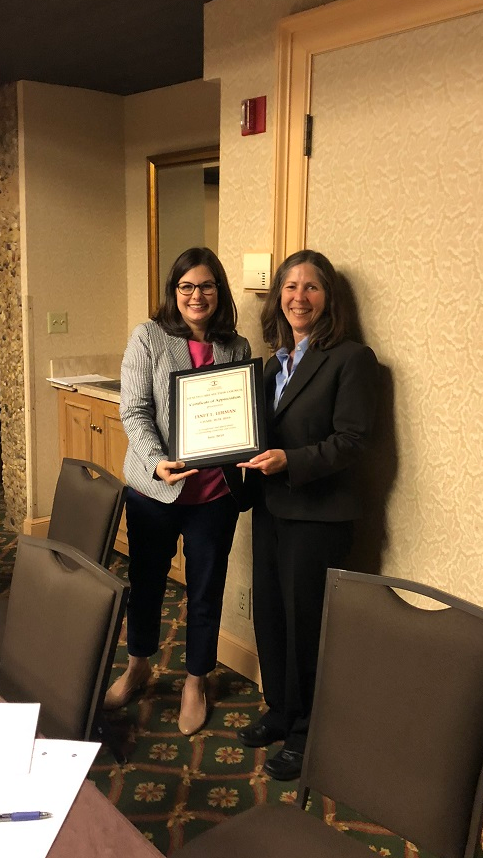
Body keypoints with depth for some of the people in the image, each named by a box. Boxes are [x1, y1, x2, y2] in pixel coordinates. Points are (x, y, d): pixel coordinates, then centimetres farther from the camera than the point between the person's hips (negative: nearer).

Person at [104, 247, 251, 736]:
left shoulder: (237, 347, 3)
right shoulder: (148, 338, -5)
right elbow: (134, 412, -10)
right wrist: (157, 462, -25)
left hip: (216, 490, 2)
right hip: (154, 488, -1)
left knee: (206, 589, 12)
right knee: (145, 581, 17)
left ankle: (195, 681, 35)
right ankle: (138, 666, 43)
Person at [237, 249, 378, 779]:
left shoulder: (351, 358, -11)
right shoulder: (276, 361, 12)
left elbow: (351, 441, -16)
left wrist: (290, 461, -27)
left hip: (317, 515, -7)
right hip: (270, 508, 7)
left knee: (305, 624, 5)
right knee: (268, 615, 15)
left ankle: (305, 735, 25)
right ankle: (279, 714, 36)